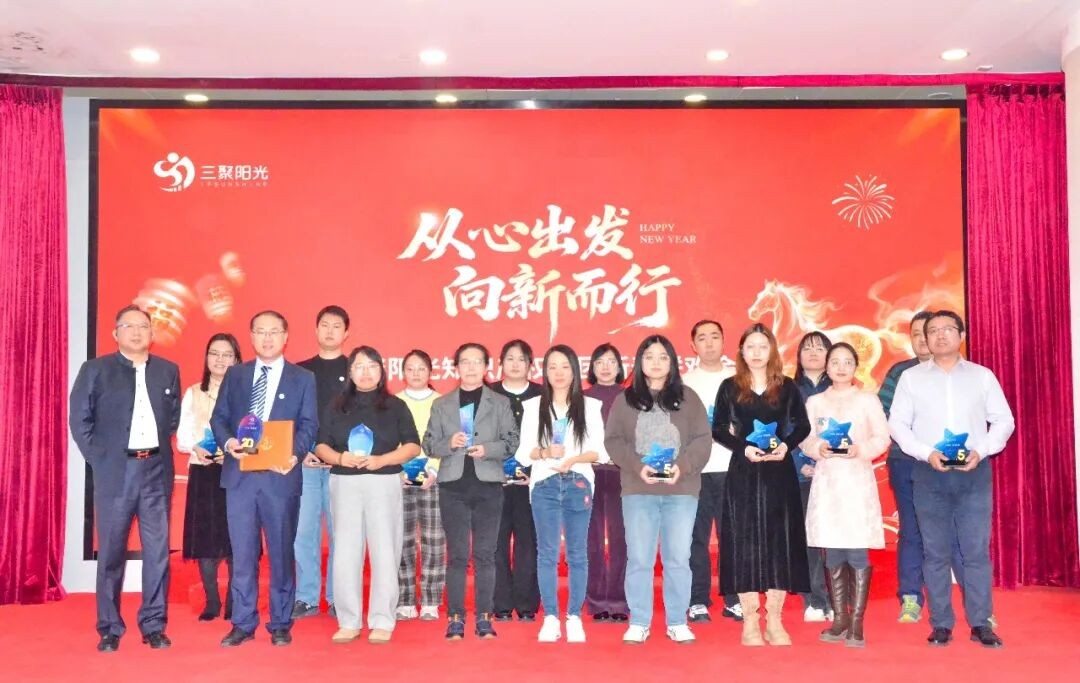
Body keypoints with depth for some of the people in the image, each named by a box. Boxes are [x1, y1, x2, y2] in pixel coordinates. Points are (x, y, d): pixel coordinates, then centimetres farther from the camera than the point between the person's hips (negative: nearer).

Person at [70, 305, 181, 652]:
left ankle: (153, 626, 14)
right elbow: (79, 418, 1)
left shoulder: (168, 370, 10)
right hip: (114, 471, -2)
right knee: (111, 553, 5)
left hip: (157, 470, 2)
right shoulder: (95, 369, 2)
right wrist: (97, 458, -4)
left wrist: (163, 447, 6)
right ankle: (109, 629, 16)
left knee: (158, 551, 4)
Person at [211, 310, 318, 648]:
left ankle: (280, 624, 16)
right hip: (240, 474, 2)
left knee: (281, 552, 5)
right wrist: (228, 441, -10)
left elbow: (308, 425, 0)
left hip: (281, 475, -2)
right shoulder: (234, 375, 13)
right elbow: (218, 417, 11)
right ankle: (243, 624, 17)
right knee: (243, 553, 6)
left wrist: (294, 454, -18)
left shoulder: (303, 378, 6)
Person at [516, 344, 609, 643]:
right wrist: (544, 452, -15)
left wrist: (573, 459, -15)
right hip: (544, 485, 0)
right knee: (547, 552, -1)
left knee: (577, 553, 3)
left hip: (578, 484, 0)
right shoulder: (533, 406, 8)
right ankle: (550, 618, 6)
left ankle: (574, 618, 10)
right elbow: (523, 453, 4)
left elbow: (600, 451, 2)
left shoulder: (589, 406, 6)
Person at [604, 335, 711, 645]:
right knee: (639, 559, 1)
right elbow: (613, 441, 3)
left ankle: (677, 622, 15)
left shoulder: (688, 399, 9)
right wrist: (637, 466, -13)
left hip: (681, 491, 0)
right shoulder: (625, 400, 9)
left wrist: (682, 466, -13)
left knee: (678, 559, 3)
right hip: (638, 491, 0)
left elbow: (702, 440, 3)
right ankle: (638, 623, 11)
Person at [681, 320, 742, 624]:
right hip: (697, 470, -1)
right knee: (697, 536, 0)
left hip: (733, 468, 1)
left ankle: (734, 600, 12)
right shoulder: (685, 382, 9)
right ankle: (698, 602, 8)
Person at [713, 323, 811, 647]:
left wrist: (786, 445, -10)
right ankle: (750, 621, 6)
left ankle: (774, 620, 10)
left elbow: (803, 425, 9)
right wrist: (744, 448, -14)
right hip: (743, 472, -1)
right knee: (746, 542, -1)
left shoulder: (787, 387, 6)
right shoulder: (730, 387, 3)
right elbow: (718, 429, 2)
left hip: (780, 472, 1)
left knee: (780, 541, 1)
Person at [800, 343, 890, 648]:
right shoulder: (815, 402, 11)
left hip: (858, 479, -2)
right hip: (826, 480, 2)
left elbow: (882, 438, 1)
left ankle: (856, 622, 1)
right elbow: (805, 439, 8)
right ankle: (840, 618, 15)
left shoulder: (867, 399, 5)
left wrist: (861, 449, -16)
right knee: (833, 555, 5)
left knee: (857, 553, -6)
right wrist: (819, 448, -12)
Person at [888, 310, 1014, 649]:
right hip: (929, 472, 0)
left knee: (976, 549, 0)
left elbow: (1003, 420, 6)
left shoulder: (982, 375, 8)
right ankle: (941, 624, 11)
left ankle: (980, 623, 9)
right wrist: (926, 453, -11)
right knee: (935, 551, 3)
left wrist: (981, 450, -10)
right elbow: (897, 423, 3)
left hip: (975, 472, 0)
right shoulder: (910, 377, 7)